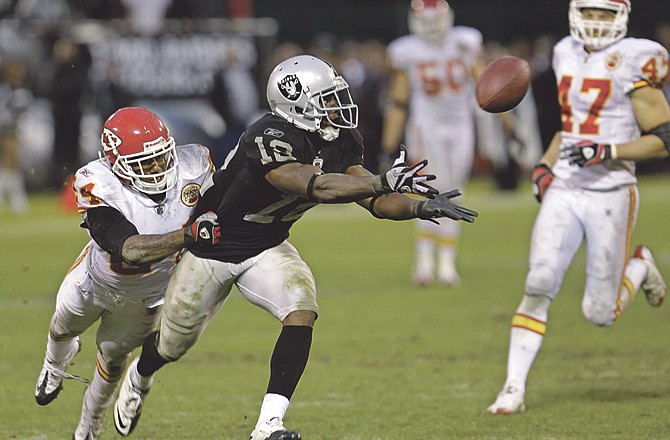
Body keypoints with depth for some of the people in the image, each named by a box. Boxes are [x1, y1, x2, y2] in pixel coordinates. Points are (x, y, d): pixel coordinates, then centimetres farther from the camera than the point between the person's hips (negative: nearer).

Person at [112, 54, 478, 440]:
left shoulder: (340, 144, -11)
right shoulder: (269, 139, -35)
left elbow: (376, 202, -12)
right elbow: (315, 187, -47)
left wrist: (423, 208, -30)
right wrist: (383, 182, -52)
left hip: (268, 248, 5)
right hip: (212, 246, -5)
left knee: (303, 314, -22)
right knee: (174, 344, 13)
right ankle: (139, 378, 50)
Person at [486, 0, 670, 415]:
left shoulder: (633, 62, -9)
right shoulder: (568, 55, 10)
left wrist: (606, 152, -21)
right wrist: (545, 165, 10)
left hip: (610, 194, -4)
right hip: (564, 191, 4)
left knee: (600, 313, 2)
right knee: (539, 286, -12)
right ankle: (514, 388, -7)